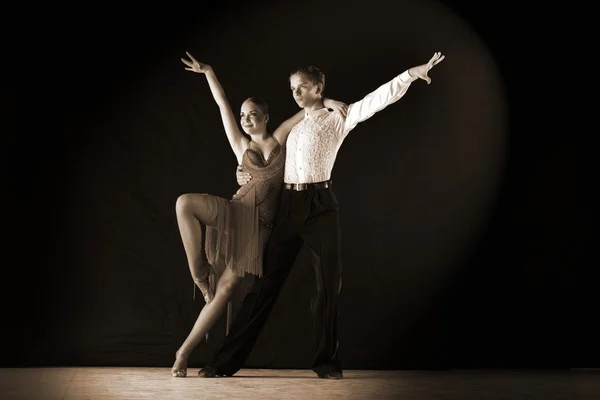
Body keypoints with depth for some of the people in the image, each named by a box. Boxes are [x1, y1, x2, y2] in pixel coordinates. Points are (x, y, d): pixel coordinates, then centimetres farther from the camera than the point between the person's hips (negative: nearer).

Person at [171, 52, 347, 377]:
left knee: (226, 288, -9)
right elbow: (223, 106, 13)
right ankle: (200, 277, -18)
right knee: (185, 203, -29)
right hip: (235, 212, 1)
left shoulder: (280, 138, 14)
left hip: (258, 225, -1)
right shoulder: (241, 145, 15)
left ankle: (184, 351, -3)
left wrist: (329, 101, -2)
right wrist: (208, 72, 12)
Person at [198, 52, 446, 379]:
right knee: (268, 279, 3)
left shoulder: (338, 118, 5)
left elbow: (379, 98, -5)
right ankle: (227, 360, 5)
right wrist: (248, 175, 10)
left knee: (329, 281, 0)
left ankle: (325, 361, 15)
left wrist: (412, 74, -16)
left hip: (320, 204, -3)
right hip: (288, 205, 4)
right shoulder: (293, 125, 19)